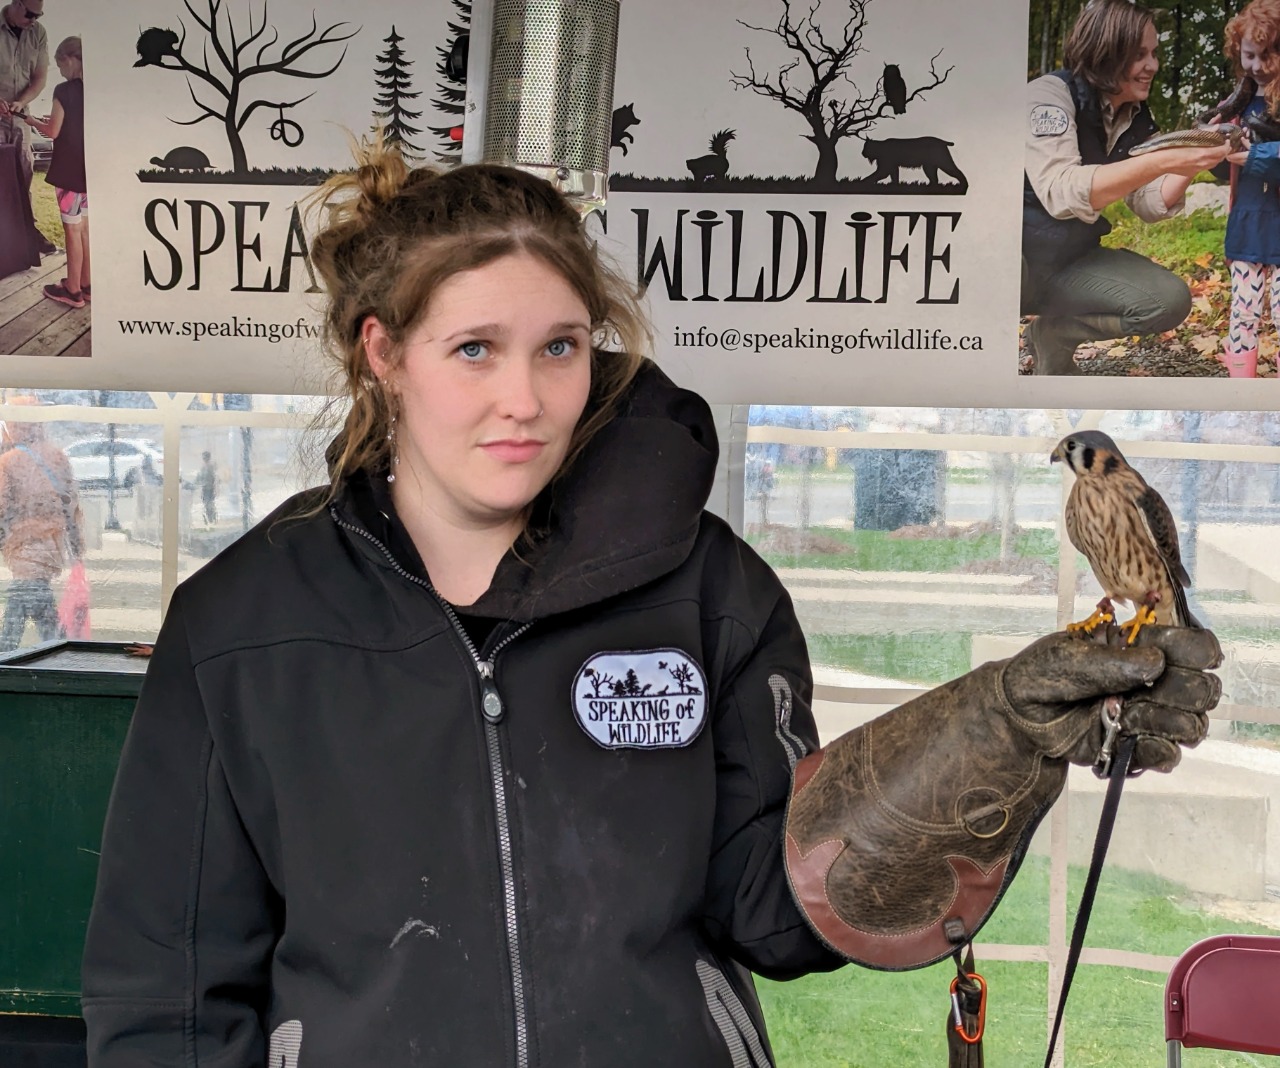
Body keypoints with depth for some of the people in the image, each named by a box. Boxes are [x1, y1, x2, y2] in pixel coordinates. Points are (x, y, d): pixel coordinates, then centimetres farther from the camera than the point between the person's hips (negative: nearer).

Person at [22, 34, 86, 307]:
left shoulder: (64, 91, -15)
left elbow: (53, 132, -11)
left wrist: (33, 121, 7)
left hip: (70, 170, -7)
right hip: (90, 169, 7)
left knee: (72, 230, 0)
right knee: (84, 228, 14)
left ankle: (73, 291, 6)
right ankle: (85, 283, 21)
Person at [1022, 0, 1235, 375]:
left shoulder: (1137, 118, 4)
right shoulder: (1050, 94, -18)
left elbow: (1149, 205, 1)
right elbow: (1059, 191, -33)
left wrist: (1192, 163, -18)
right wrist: (1162, 161, -39)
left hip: (1070, 263, 7)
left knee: (1170, 300, -13)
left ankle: (1054, 332, 7)